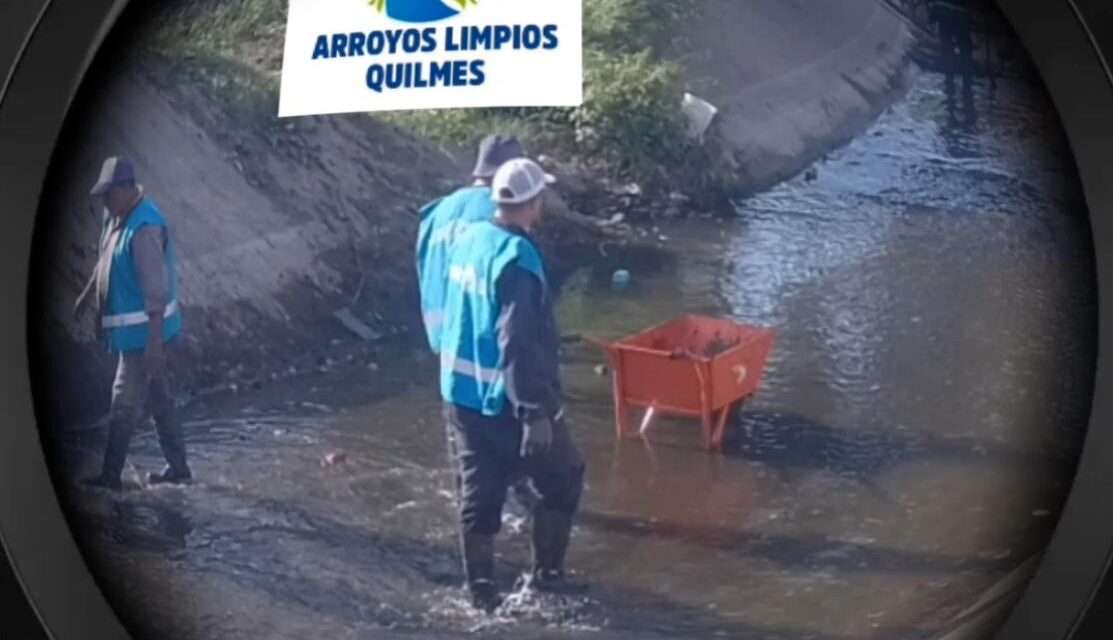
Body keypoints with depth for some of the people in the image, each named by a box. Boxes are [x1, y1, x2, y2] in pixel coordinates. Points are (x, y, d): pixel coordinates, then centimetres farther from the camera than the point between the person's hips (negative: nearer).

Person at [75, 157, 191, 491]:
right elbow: (105, 260, 23)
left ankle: (110, 476, 10)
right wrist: (87, 295, 33)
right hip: (131, 328, 10)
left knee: (125, 405, 0)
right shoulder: (117, 216, 5)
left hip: (143, 331, -10)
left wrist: (155, 341, -28)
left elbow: (156, 289, -27)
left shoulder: (145, 227, -25)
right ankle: (177, 467, 25)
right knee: (159, 399, 16)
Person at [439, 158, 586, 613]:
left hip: (460, 393, 8)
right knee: (561, 480, 12)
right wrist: (535, 413, -24)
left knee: (478, 493, 13)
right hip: (505, 400, -8)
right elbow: (518, 345, -26)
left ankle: (481, 590, 19)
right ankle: (545, 573, 18)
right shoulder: (517, 258, -22)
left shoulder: (467, 239, 4)